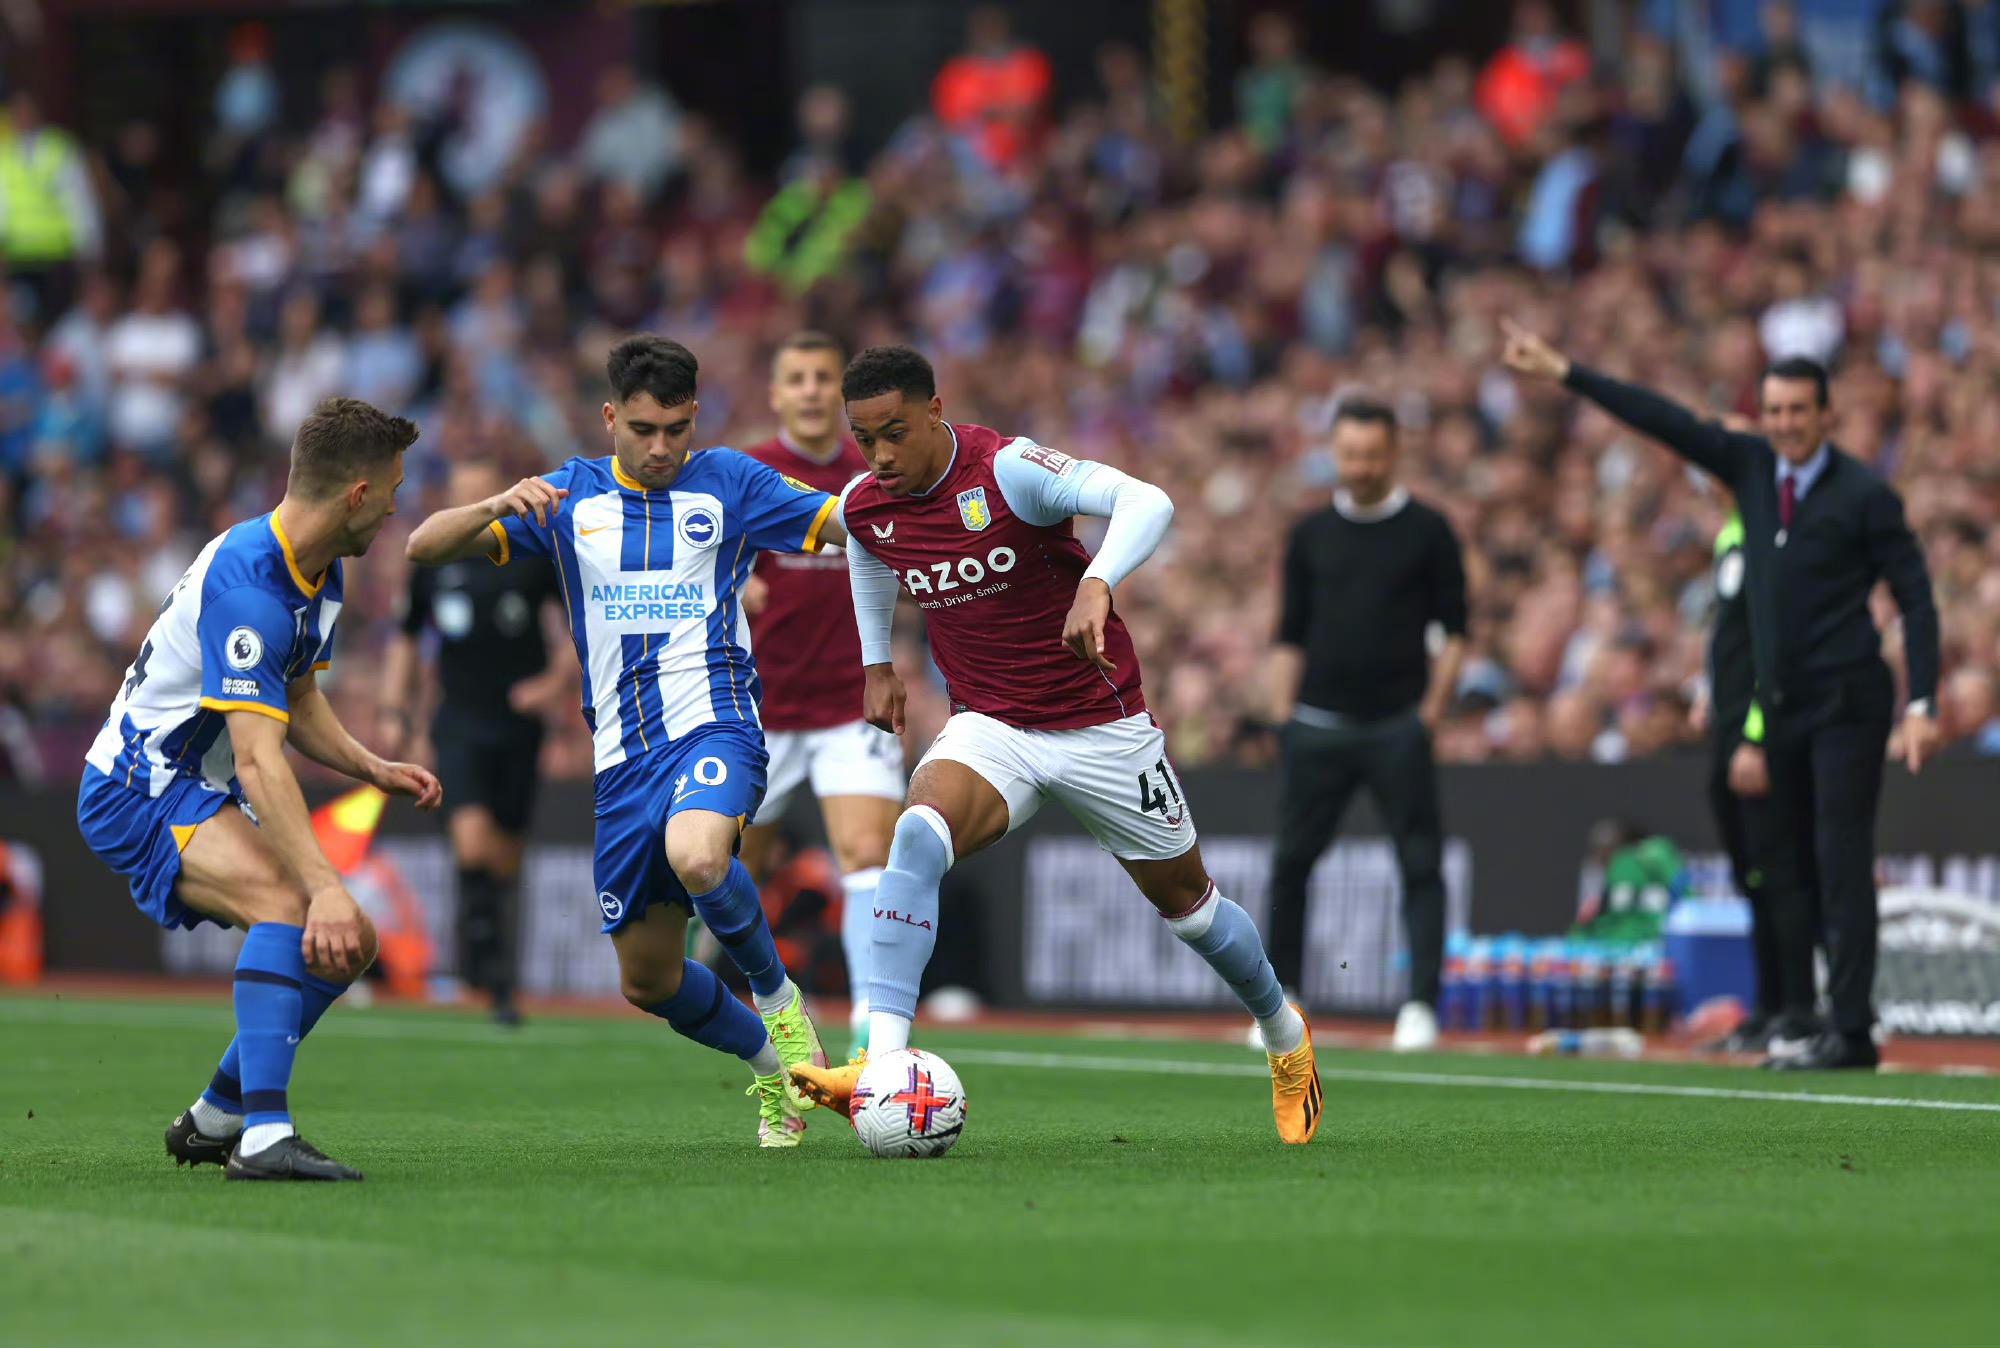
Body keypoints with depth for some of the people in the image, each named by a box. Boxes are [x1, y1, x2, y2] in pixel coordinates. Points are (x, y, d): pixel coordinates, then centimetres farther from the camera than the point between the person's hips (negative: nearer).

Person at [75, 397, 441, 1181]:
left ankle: (212, 1122, 17)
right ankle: (263, 1136, -39)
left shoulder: (320, 573, 5)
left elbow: (297, 704, 21)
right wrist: (324, 886, -41)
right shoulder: (246, 585, -28)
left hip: (201, 793, 10)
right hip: (137, 792, -10)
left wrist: (375, 771, 4)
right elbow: (260, 761, -34)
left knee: (348, 944, 7)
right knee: (285, 899, -32)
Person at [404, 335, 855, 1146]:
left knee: (697, 857, -37)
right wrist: (497, 505, -17)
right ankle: (771, 1061, 33)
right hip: (623, 757, 4)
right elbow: (425, 548, 4)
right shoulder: (569, 496, 10)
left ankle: (776, 998, -10)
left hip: (712, 722, -4)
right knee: (647, 981, 7)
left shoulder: (728, 483, 5)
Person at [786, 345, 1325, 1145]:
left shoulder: (1008, 470, -23)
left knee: (1185, 901, 12)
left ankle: (1285, 1035, 42)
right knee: (919, 836, -29)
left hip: (1099, 725, -3)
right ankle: (882, 1064, -37)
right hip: (988, 729, 3)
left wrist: (1096, 585, -52)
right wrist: (877, 663, 21)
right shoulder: (864, 507, -5)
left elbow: (1146, 503, -36)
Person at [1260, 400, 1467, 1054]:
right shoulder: (1312, 534, 12)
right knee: (1291, 860, 2)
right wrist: (1282, 712, 5)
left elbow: (1453, 630, 3)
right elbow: (1291, 632, 14)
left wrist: (1432, 707, -6)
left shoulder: (1427, 532, 4)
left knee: (1421, 864, -7)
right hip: (1318, 727, 3)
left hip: (1397, 728, -3)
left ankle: (1421, 1005, -6)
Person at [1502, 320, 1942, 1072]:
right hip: (1781, 707, 7)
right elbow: (1667, 422, 8)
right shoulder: (1750, 468, 7)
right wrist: (1564, 374, 6)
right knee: (1787, 868, 6)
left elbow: (1916, 600, -8)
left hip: (1846, 706, -6)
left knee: (1841, 864, -11)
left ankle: (1851, 1032, -14)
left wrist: (1922, 705, -16)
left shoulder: (1865, 496, -8)